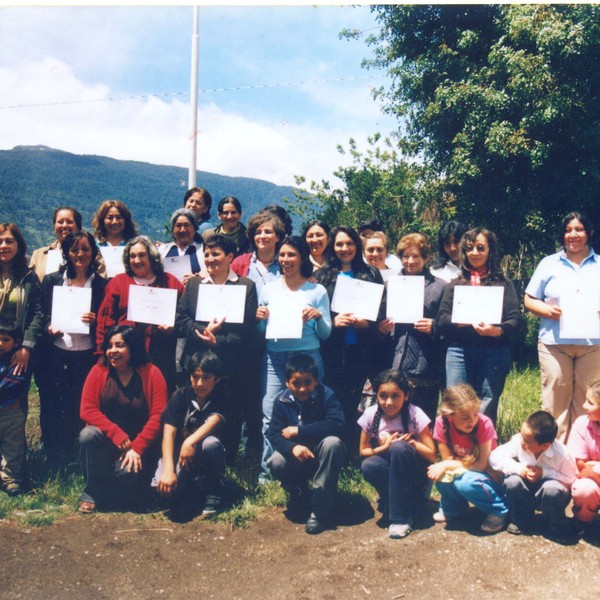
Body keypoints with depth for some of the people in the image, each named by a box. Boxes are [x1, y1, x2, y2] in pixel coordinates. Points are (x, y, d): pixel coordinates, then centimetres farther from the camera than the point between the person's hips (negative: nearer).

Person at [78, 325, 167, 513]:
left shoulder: (151, 374, -8)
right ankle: (92, 492, -8)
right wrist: (117, 434, -21)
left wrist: (137, 447, -21)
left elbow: (158, 416, -12)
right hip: (106, 441, 2)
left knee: (127, 472, -30)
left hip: (138, 443, -2)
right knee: (87, 434, -29)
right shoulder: (98, 371, -3)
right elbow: (87, 410, -10)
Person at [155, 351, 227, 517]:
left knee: (210, 443, -35)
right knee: (162, 484, -28)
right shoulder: (180, 396, -10)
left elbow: (213, 421, -32)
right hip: (178, 452, 1)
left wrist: (191, 441, -51)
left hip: (205, 457, -1)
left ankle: (213, 493, -11)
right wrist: (168, 470, -35)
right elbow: (169, 433, -21)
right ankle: (190, 481, 9)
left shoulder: (220, 400, -11)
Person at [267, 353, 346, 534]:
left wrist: (299, 430, -29)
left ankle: (321, 509, -24)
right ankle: (297, 490, 8)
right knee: (276, 463, -29)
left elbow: (336, 426, -31)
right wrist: (292, 447, -37)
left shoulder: (326, 395, -17)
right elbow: (274, 434, -15)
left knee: (333, 442, -34)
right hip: (296, 458, 2)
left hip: (322, 456, -2)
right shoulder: (281, 401, -9)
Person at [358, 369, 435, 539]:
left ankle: (401, 517, -25)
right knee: (368, 466, -31)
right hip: (391, 472, 2)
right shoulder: (371, 415, -12)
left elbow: (431, 455, -13)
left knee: (399, 447, -33)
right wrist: (383, 448, -20)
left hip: (414, 473, -2)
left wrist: (410, 441, -27)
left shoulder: (414, 414, -18)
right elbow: (363, 451, -2)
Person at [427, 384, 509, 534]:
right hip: (464, 473, 3)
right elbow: (447, 460, -10)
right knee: (442, 477, -28)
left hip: (490, 476, -3)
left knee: (465, 482, -34)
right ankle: (453, 509, 5)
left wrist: (448, 465, -28)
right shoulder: (442, 423, -17)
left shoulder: (484, 424, -25)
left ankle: (499, 510, -6)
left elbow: (482, 464, -22)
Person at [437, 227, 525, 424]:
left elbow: (516, 320, 1)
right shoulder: (455, 284, 16)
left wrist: (497, 330, -19)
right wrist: (458, 320, -14)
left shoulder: (503, 283, 10)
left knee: (486, 410, 1)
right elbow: (441, 319, 8)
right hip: (459, 351, 2)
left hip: (493, 353, -1)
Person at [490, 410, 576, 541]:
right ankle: (521, 521, -1)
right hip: (527, 490, 3)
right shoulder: (518, 442, -23)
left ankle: (557, 525, -3)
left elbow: (570, 478, -17)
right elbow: (495, 457, -17)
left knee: (552, 489, -36)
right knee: (512, 482, -29)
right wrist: (518, 467, -31)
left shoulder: (561, 454, -28)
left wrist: (544, 473, -29)